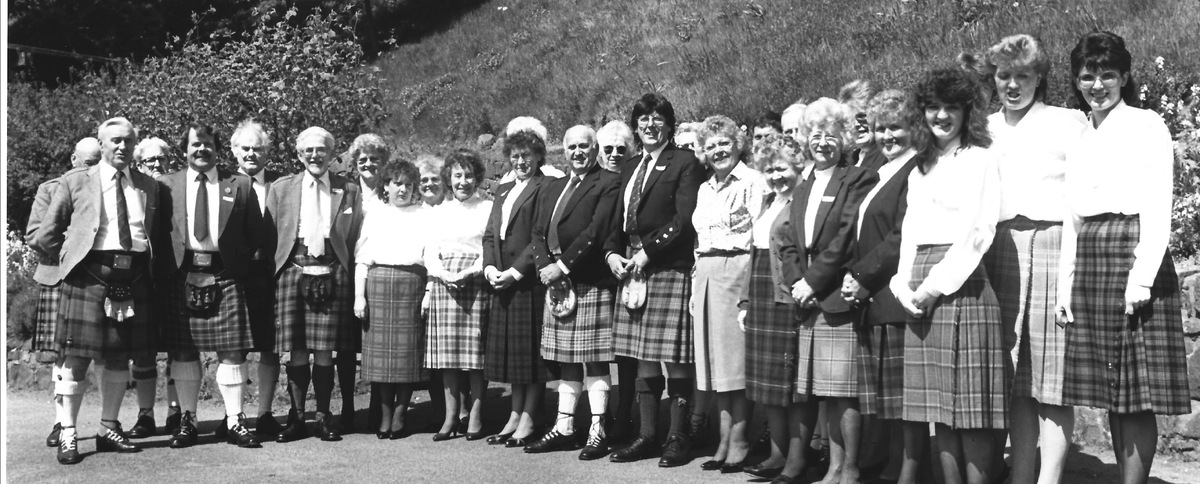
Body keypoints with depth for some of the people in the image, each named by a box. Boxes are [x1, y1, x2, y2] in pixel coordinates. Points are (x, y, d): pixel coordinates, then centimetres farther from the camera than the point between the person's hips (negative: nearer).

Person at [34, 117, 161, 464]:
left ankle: (109, 429, 20)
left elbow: (155, 235, 20)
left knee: (120, 356, 10)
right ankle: (67, 435, 3)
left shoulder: (149, 187, 13)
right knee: (75, 357, -4)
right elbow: (45, 237, 6)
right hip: (89, 276, -4)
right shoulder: (75, 183, 4)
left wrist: (142, 265, 10)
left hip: (132, 279, 4)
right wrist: (72, 259, 5)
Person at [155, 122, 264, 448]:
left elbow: (255, 234, 8)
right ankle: (187, 421, 13)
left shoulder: (240, 185, 8)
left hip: (225, 277, 0)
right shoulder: (166, 185, 9)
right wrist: (161, 279, 0)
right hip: (180, 277, 1)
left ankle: (234, 421, 6)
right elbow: (158, 234, 7)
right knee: (183, 351, 4)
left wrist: (248, 267, -1)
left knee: (231, 351, 0)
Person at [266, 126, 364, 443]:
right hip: (292, 272, 0)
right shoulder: (281, 189, 12)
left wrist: (351, 277, 0)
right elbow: (269, 238, 10)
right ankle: (296, 416, 11)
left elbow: (356, 241, 9)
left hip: (332, 275, 0)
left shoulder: (349, 192, 10)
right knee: (296, 351, 0)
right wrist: (271, 274, 2)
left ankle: (323, 416, 11)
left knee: (325, 352, 0)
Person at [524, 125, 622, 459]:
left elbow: (599, 229, -13)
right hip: (556, 282, 7)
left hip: (592, 283, -7)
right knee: (565, 360, 10)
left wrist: (563, 265, -15)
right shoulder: (551, 189, 21)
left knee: (594, 359, -4)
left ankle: (597, 432, 0)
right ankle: (564, 428, 16)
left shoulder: (609, 183, -2)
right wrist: (545, 267, -5)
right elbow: (539, 232, 14)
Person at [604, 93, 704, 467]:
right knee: (643, 358, 9)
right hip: (633, 269, 7)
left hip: (670, 268, -7)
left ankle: (678, 437, 3)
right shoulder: (630, 167, 19)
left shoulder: (684, 163, -2)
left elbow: (685, 219, -11)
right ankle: (646, 435, 16)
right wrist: (612, 252, 2)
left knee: (675, 358, -5)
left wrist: (648, 252, -14)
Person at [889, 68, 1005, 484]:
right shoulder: (920, 171, 20)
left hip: (961, 285, -6)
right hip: (920, 295, 7)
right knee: (941, 412, 7)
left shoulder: (980, 159, 0)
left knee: (973, 413, -6)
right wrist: (904, 285, 1)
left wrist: (937, 284, -14)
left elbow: (979, 232, -9)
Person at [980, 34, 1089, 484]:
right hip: (999, 252, 4)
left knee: (1051, 378, -5)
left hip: (1052, 246, -4)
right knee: (1015, 378, 6)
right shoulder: (985, 129, 18)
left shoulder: (1068, 123, 6)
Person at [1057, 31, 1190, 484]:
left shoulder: (1147, 125, -1)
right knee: (1111, 396, 7)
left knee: (1137, 395, -5)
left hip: (1131, 254, -6)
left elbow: (1158, 208, -8)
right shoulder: (1079, 138, 18)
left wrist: (1142, 277, -17)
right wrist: (1066, 285, 12)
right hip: (1088, 261, 6)